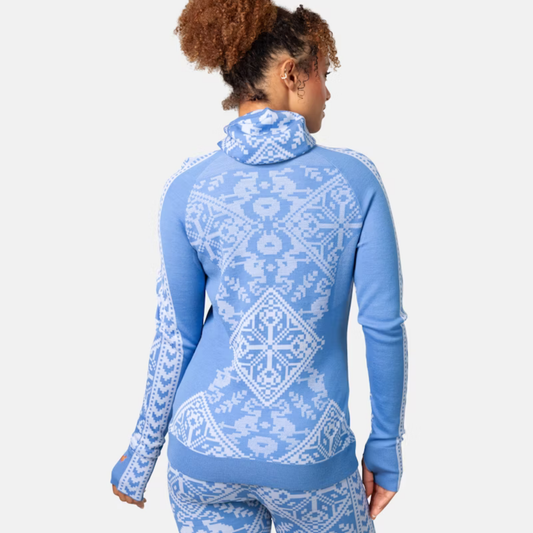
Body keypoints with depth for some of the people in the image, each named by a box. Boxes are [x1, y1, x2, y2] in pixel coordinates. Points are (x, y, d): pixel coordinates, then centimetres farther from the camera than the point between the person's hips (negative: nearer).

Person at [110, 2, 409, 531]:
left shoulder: (186, 187, -7)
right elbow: (384, 326, -9)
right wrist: (385, 445, 5)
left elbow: (175, 338, -4)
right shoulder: (355, 177, -10)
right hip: (311, 457, -1)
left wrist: (142, 456, 10)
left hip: (204, 450, 2)